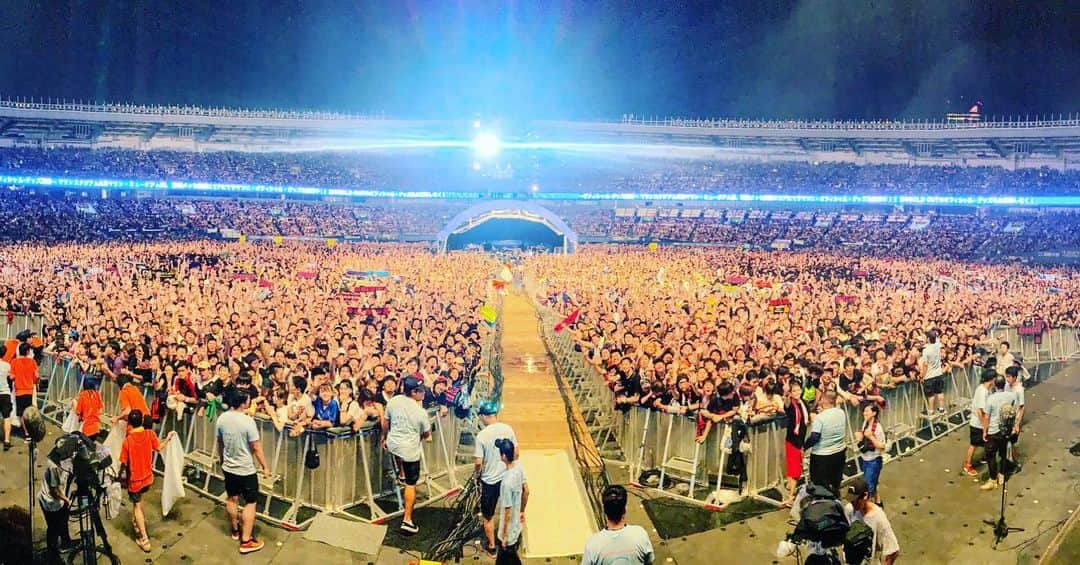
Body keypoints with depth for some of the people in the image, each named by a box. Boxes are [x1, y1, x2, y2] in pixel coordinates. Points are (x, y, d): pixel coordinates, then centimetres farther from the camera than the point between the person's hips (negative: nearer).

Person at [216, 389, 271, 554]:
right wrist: (265, 467, -5)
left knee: (232, 499, 23)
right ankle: (246, 541, 6)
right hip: (246, 470, -6)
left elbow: (219, 443, 7)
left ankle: (235, 530, 43)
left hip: (228, 467, 7)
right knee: (250, 503, 5)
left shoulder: (222, 418, -6)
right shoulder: (248, 421, -25)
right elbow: (257, 448, -18)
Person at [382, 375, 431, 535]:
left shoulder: (393, 401, -9)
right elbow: (427, 434, -4)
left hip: (393, 444, 5)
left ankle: (401, 473, 59)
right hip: (411, 450, -5)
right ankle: (407, 520, 7)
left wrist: (385, 438, 22)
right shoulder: (420, 412, -19)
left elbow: (385, 423, 5)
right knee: (411, 485, 6)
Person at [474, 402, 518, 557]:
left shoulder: (482, 435, -20)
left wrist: (477, 476, 2)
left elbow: (478, 462, -18)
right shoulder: (508, 429, -8)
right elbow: (515, 454, 0)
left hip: (489, 480, -4)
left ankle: (492, 546, 25)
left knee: (488, 516, 15)